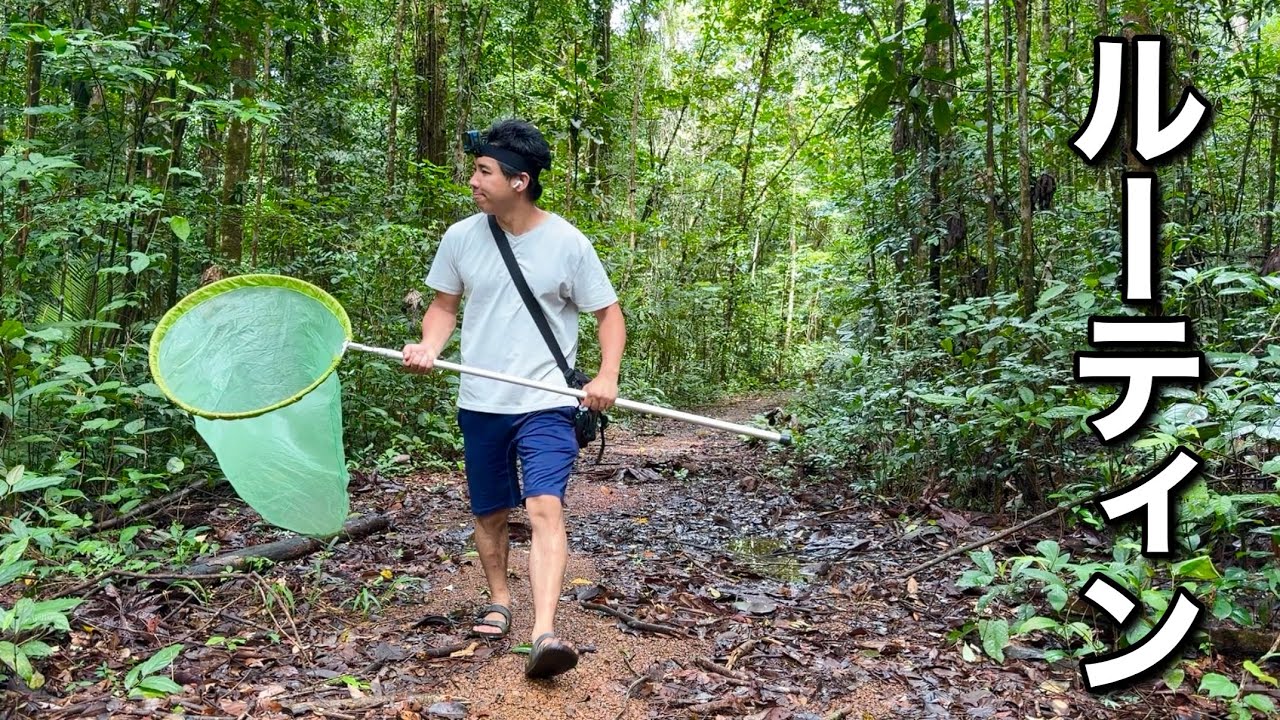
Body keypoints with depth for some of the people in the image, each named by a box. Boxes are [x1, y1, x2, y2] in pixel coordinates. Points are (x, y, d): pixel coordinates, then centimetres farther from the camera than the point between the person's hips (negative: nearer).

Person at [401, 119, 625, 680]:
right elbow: (444, 305, 13)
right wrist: (428, 347, -8)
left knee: (545, 506, -19)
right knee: (490, 513, 14)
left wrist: (607, 375, -15)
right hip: (480, 403, 4)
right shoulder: (461, 237, 1)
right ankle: (499, 601, 37)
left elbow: (608, 313, 0)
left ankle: (544, 634, -24)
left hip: (546, 404, -3)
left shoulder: (567, 243, -7)